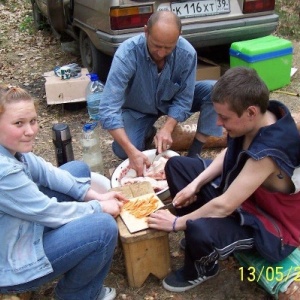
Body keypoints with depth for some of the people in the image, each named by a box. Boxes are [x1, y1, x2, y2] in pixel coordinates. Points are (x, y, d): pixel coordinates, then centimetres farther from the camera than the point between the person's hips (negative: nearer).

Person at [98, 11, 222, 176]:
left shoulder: (187, 53, -28)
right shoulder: (127, 54, -35)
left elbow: (183, 99, -17)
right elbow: (108, 109, -39)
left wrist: (167, 128, -33)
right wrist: (132, 151, -48)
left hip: (172, 100, 2)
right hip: (138, 109, -2)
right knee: (123, 151, -26)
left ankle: (193, 155, -14)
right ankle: (148, 133, 9)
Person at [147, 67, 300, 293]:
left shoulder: (268, 152, -38)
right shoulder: (261, 117, -15)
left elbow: (223, 206, -34)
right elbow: (230, 153, 4)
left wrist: (178, 223, -21)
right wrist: (196, 184, -7)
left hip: (273, 225, -8)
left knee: (200, 231, -36)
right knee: (176, 165, 5)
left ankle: (201, 270, 1)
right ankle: (196, 231, 16)